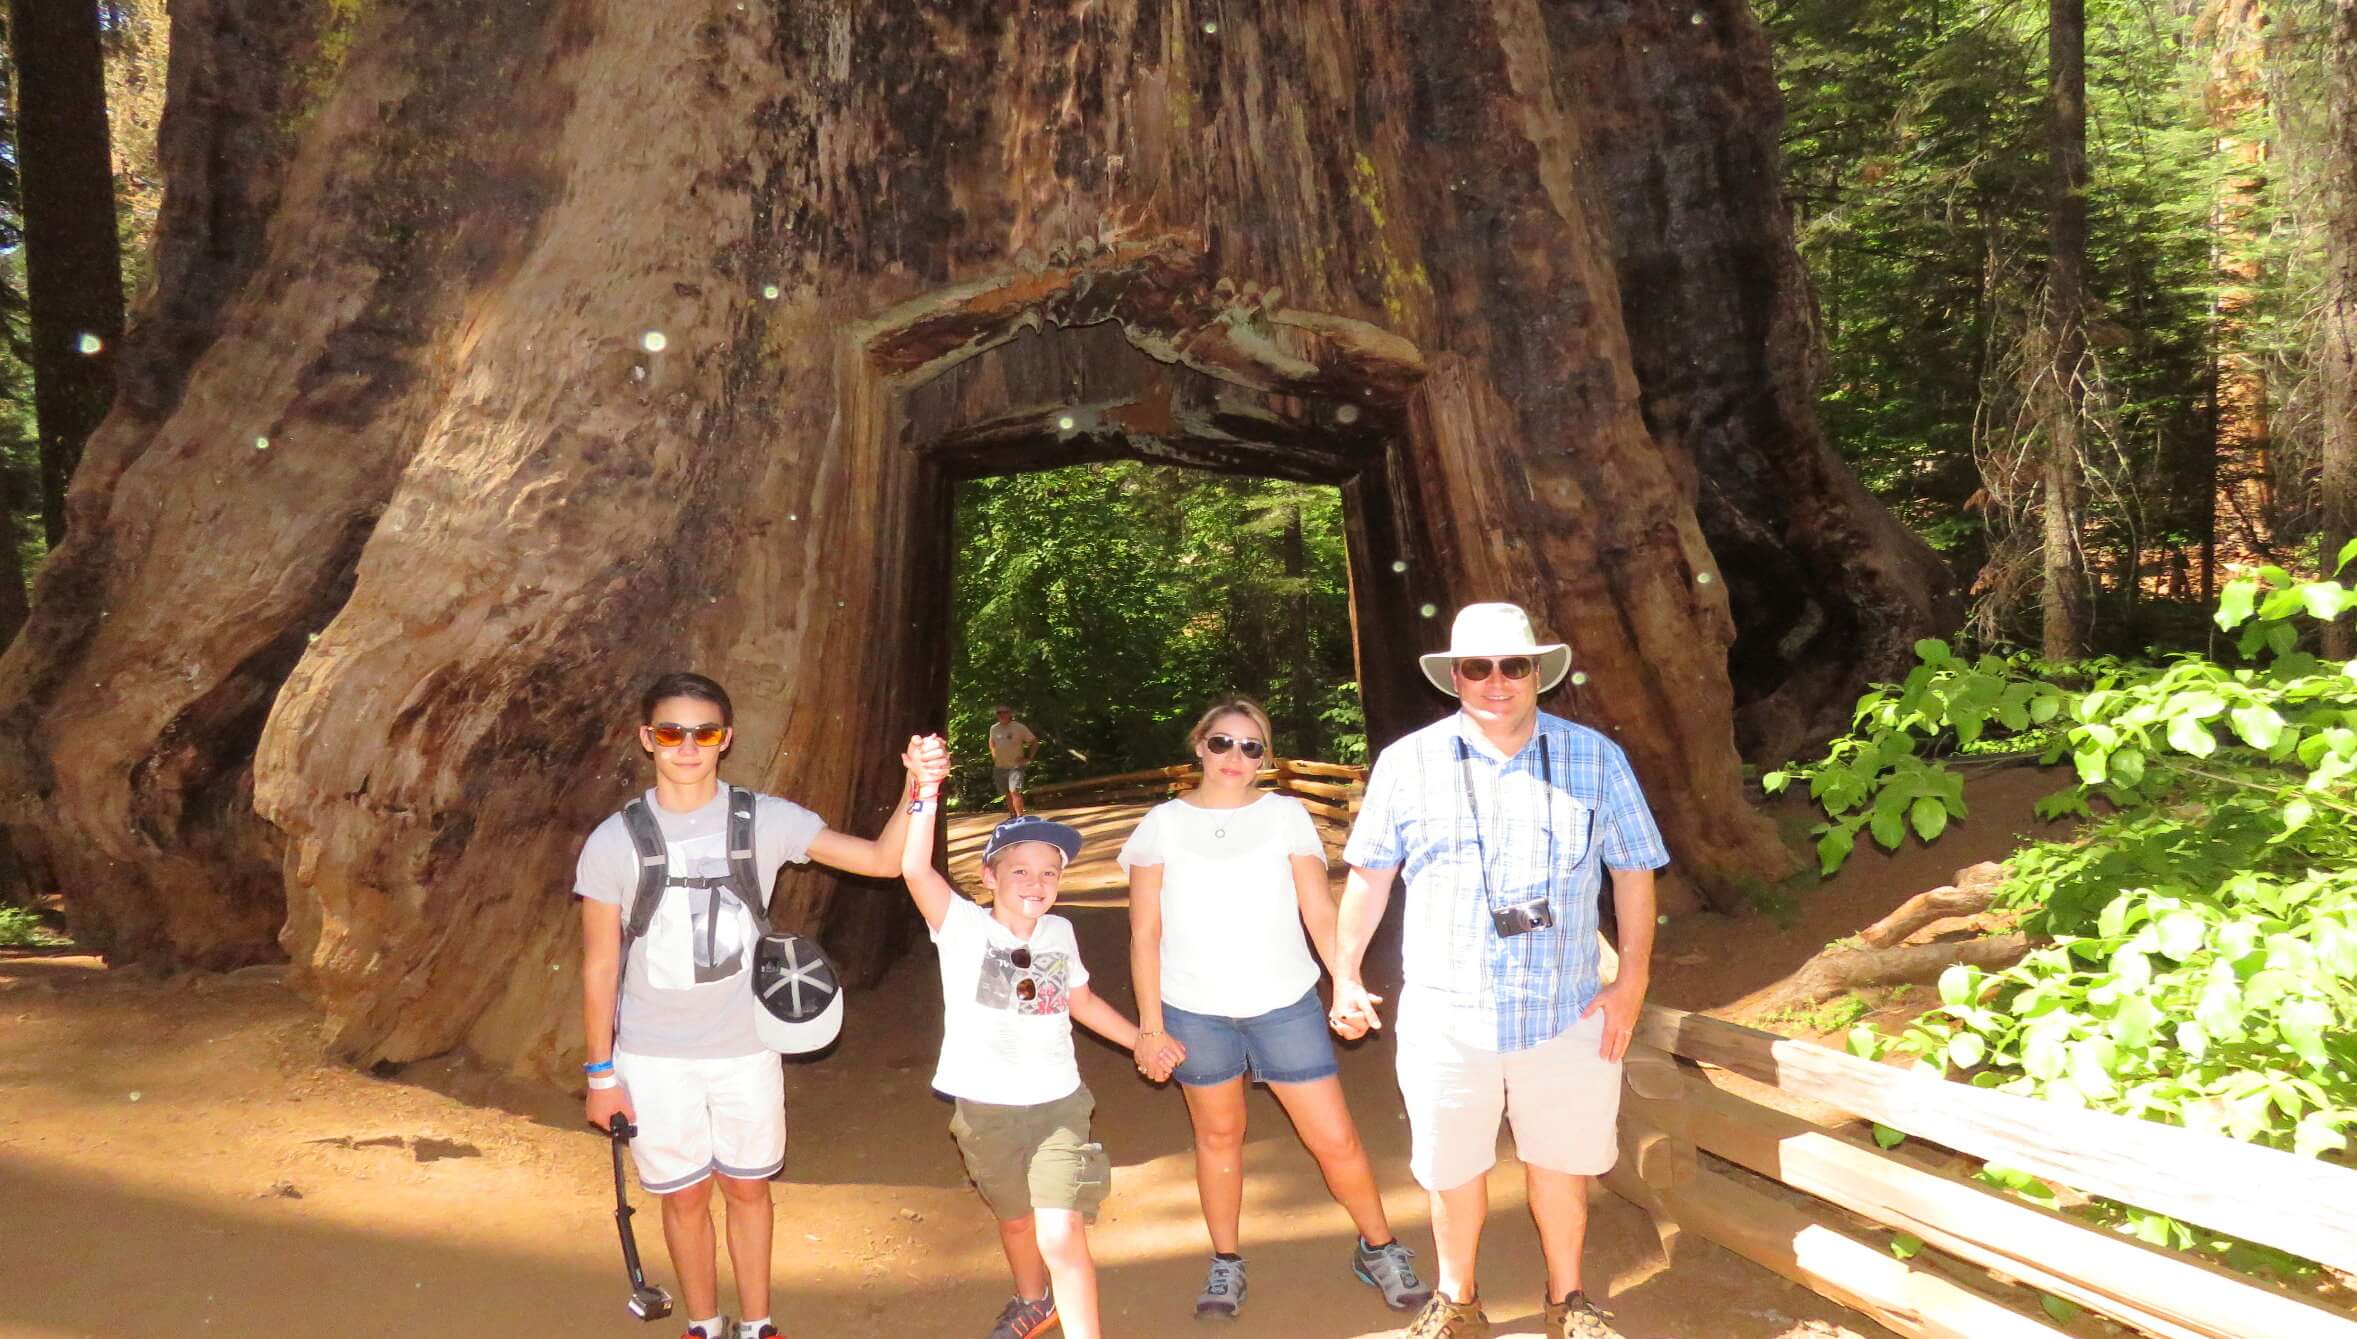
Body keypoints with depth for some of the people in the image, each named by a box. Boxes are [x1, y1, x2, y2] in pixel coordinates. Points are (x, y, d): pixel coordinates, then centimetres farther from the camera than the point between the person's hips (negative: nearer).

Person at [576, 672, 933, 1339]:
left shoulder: (766, 820, -10)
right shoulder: (613, 842, -12)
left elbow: (882, 860, -12)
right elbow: (600, 967, -5)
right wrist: (601, 1072, -3)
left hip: (746, 1049, 1)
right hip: (654, 1058, -1)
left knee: (748, 1187, 16)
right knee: (685, 1196, 13)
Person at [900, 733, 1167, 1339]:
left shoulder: (1059, 933, -2)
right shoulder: (963, 928, -13)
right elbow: (915, 869, -31)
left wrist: (1143, 1040, 19)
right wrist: (925, 793, -43)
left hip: (1058, 1105, 1)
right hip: (986, 1109, 0)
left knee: (1061, 1233, -14)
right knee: (1015, 1220, 21)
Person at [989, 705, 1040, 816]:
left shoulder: (1019, 727, -8)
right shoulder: (994, 729, 7)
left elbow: (1034, 742, -2)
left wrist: (1028, 758, -7)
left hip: (1015, 766, -5)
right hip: (1000, 767, 5)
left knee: (1015, 792, -18)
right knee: (1007, 794, 12)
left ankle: (1020, 817, -19)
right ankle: (1012, 816, 26)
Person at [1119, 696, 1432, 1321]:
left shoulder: (1286, 815, 0)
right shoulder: (1163, 824, 0)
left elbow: (1320, 912, -3)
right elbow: (1145, 934, 1)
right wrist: (1149, 1025, -3)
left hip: (1286, 1005, 0)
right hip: (1196, 1011, 0)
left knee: (1336, 1139, 2)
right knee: (1219, 1135, 13)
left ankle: (1378, 1249, 24)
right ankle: (1225, 1262, 32)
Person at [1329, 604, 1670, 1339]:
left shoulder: (1596, 758, -3)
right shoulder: (1408, 763, -4)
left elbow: (1633, 871, 3)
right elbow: (1369, 873, 3)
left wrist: (1632, 981, -2)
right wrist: (1345, 975, 3)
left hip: (1566, 1011, 1)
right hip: (1446, 1015, 0)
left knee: (1560, 1163, 15)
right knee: (1454, 1168, 14)